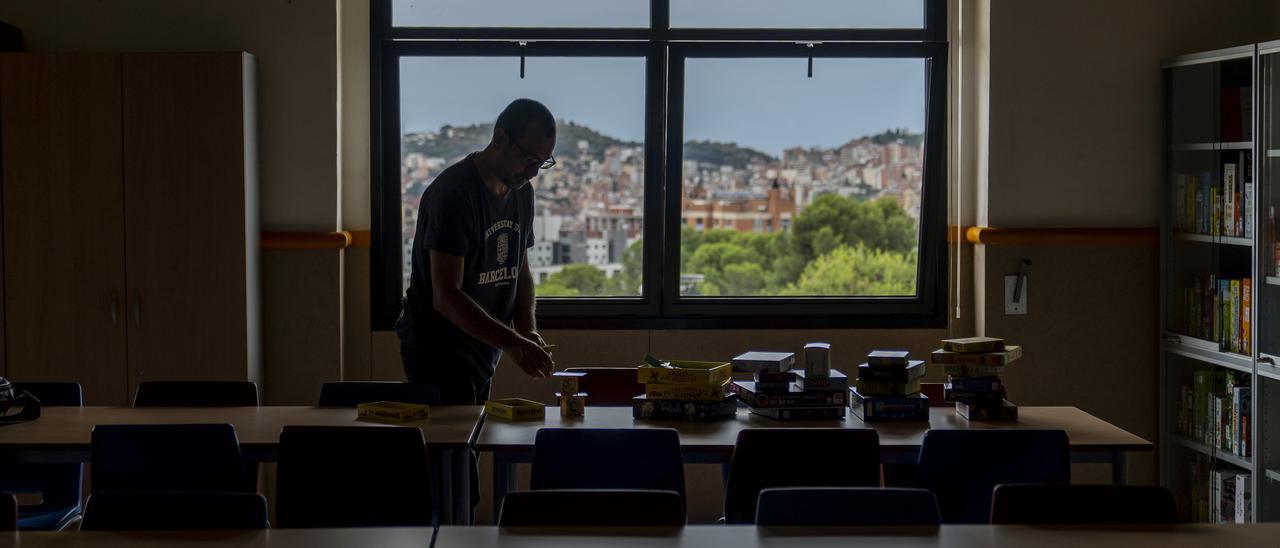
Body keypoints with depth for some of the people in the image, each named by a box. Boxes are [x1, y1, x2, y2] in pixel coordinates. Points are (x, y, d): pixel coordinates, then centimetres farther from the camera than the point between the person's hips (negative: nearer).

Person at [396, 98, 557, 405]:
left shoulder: (522, 192, 7)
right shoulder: (452, 192, -20)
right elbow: (446, 296, -26)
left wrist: (528, 331, -2)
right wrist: (512, 343, -32)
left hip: (484, 351, 8)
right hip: (438, 352, -8)